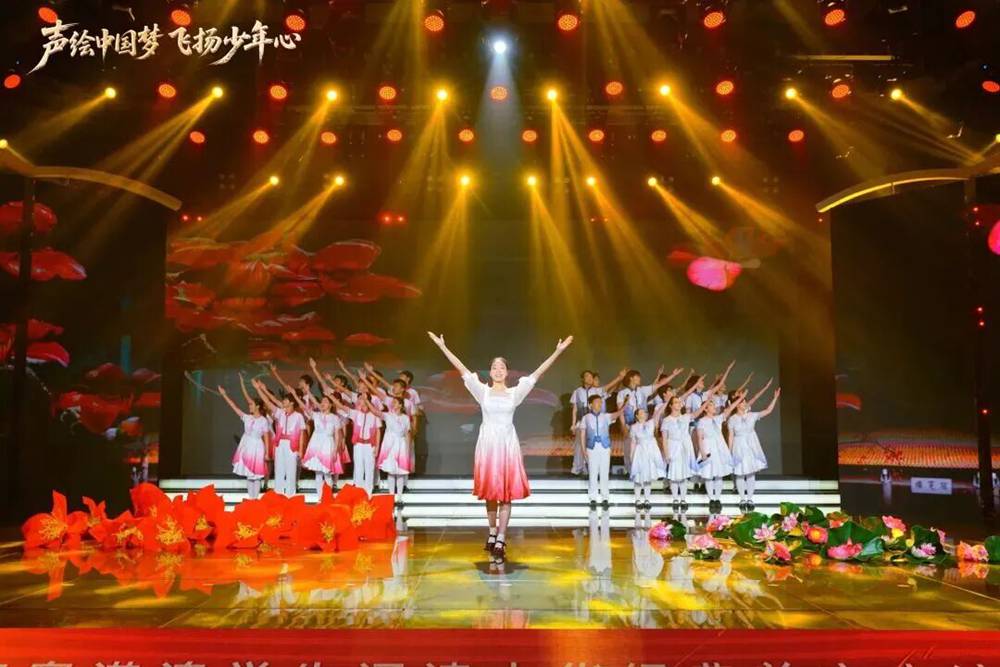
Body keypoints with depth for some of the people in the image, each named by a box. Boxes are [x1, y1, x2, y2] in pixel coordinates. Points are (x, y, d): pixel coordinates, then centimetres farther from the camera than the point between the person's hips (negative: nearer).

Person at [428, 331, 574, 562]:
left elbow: (537, 373, 0)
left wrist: (557, 351, -5)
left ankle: (500, 542, -2)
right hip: (488, 443, 0)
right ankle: (492, 534, 27)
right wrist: (443, 347, -5)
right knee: (490, 492, 7)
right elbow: (462, 369, 0)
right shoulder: (482, 391, 5)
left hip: (508, 444, 0)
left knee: (506, 494, -3)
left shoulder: (515, 393, 6)